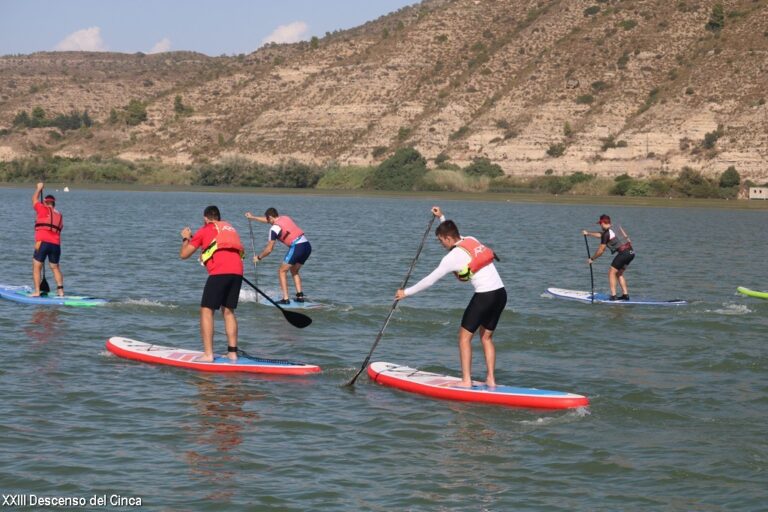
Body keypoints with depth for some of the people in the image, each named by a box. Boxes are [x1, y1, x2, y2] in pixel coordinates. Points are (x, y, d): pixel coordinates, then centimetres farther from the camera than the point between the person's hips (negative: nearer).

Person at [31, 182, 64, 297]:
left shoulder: (44, 210, 2)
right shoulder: (60, 215, 18)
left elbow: (35, 199, 16)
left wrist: (39, 188, 31)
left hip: (43, 243, -5)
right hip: (56, 244, 5)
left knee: (36, 267, 2)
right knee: (55, 267, 18)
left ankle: (37, 291, -5)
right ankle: (60, 290, 9)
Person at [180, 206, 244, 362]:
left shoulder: (204, 231, 12)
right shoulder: (230, 228, 27)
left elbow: (183, 254, 17)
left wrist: (186, 238, 36)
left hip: (219, 273, -5)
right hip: (237, 272, 5)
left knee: (206, 311, 0)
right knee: (228, 311, 16)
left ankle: (208, 354, -7)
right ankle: (232, 352, 12)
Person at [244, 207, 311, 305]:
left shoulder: (274, 228, -2)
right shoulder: (285, 217, 19)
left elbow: (269, 249, 3)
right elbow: (269, 220, 39)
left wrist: (258, 257, 21)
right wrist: (253, 217, 48)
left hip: (297, 247, -8)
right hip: (307, 245, 8)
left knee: (282, 271, 6)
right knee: (294, 271, 24)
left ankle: (285, 299, -3)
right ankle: (300, 296, 14)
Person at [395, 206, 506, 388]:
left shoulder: (453, 257, -7)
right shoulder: (472, 240, 13)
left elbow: (430, 280, -2)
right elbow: (457, 238, 40)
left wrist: (406, 292, 7)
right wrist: (442, 218, 40)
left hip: (484, 296, -8)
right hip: (501, 293, 8)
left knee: (464, 337, 2)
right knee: (486, 337, 16)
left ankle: (466, 381, -3)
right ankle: (491, 379, 11)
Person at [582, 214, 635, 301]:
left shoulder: (606, 234, -6)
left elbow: (601, 251, 0)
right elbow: (601, 234, 31)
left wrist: (592, 259, 13)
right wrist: (588, 233, 39)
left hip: (623, 253, -8)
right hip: (631, 252, 8)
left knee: (611, 272, 2)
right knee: (619, 273, 19)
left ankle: (613, 296, -5)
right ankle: (625, 294, 14)